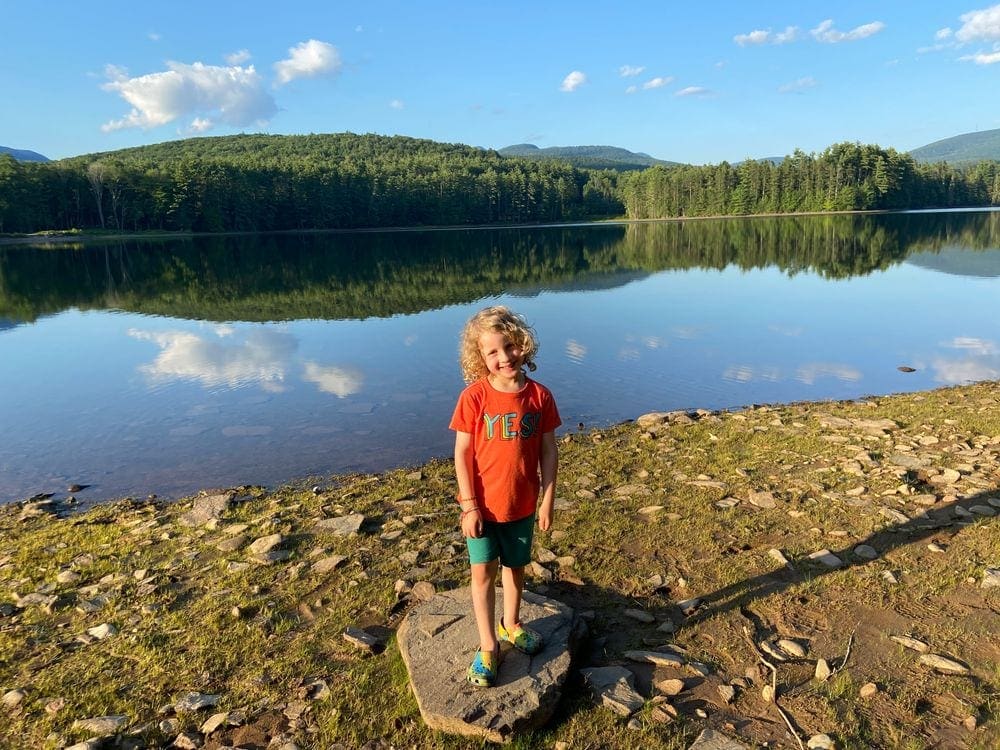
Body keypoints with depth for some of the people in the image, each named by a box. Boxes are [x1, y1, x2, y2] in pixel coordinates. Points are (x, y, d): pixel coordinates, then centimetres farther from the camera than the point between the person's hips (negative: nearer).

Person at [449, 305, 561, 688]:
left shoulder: (540, 396, -9)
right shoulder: (474, 397, -16)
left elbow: (548, 451, -2)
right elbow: (462, 453, -12)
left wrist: (547, 500, -2)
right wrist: (469, 506, -13)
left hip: (522, 505, 3)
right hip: (482, 506, -2)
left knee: (516, 567, 19)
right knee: (483, 571, 5)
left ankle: (510, 624, 44)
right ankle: (488, 646, 22)